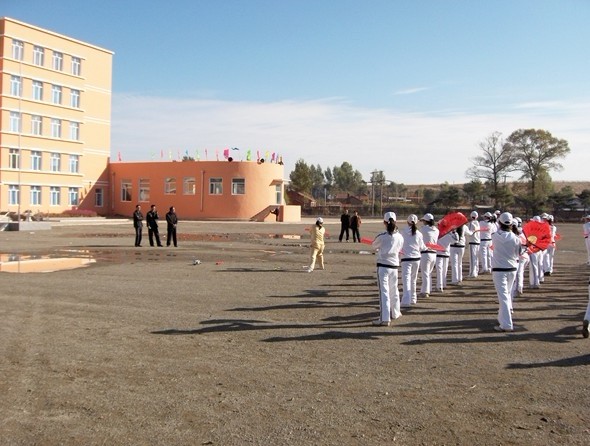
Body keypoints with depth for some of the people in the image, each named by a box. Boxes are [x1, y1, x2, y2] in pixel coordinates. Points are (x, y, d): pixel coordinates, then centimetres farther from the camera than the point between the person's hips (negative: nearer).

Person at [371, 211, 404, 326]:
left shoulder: (382, 236, -13)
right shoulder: (400, 237, -1)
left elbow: (374, 246, 5)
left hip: (383, 266, -5)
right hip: (394, 265, 5)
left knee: (384, 292, -6)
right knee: (394, 290, 21)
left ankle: (384, 318, -10)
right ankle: (395, 313, 37)